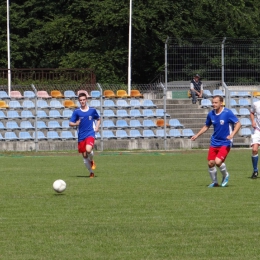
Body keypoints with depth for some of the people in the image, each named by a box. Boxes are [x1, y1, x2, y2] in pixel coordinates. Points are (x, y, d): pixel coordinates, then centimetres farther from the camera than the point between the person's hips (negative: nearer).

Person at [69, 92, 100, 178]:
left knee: (88, 149, -29)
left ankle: (92, 161, 4)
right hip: (81, 136, 2)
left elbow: (98, 119, 20)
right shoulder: (76, 112, 2)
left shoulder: (92, 110, 3)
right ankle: (91, 172, 21)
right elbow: (70, 123, 2)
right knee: (84, 155, 4)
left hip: (90, 134, -2)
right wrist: (75, 124, -20)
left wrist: (97, 127, 4)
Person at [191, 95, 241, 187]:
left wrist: (232, 134, -27)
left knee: (218, 162, -20)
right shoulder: (211, 114, 2)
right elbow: (206, 126, 18)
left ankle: (225, 175, 10)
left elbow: (238, 123, -13)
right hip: (214, 143, 6)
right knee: (210, 163, 3)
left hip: (225, 143, -6)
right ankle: (214, 182, 25)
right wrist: (197, 135, 10)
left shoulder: (227, 113, -14)